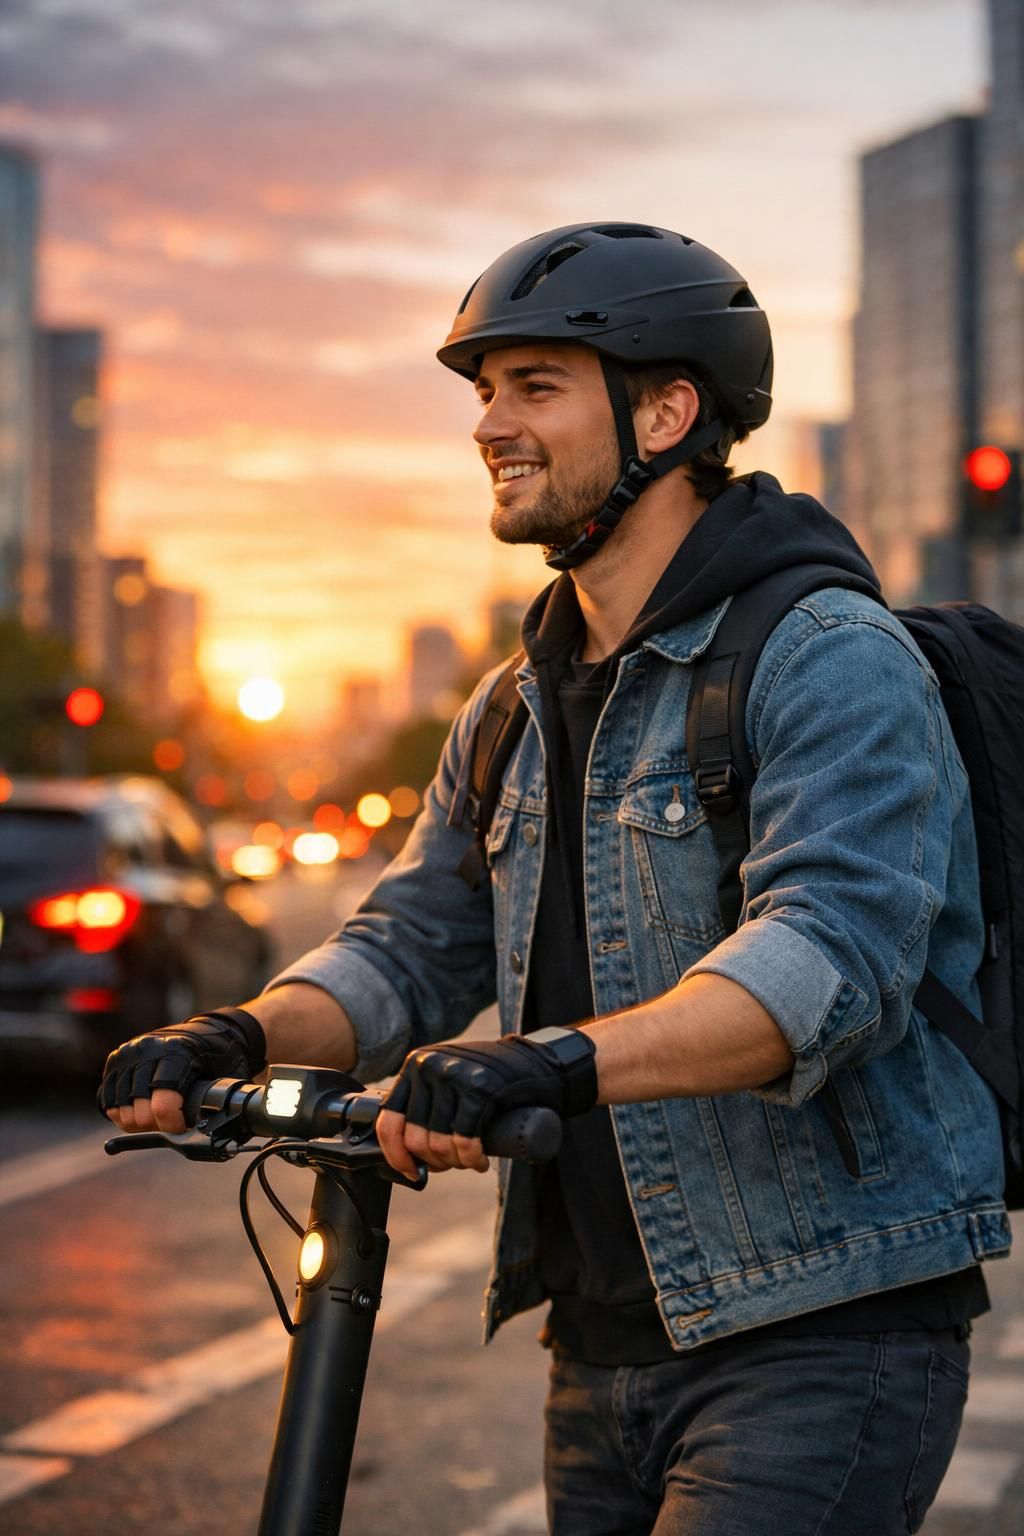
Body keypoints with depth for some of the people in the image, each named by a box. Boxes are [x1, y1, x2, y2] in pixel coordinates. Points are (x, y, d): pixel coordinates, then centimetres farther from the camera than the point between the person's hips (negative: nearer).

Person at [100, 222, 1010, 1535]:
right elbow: (412, 945, 10)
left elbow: (833, 953, -27)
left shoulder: (832, 659, -12)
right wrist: (241, 1035, -11)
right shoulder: (516, 712, 14)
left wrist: (562, 1061, -42)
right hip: (605, 1351, 8)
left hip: (823, 1341, -7)